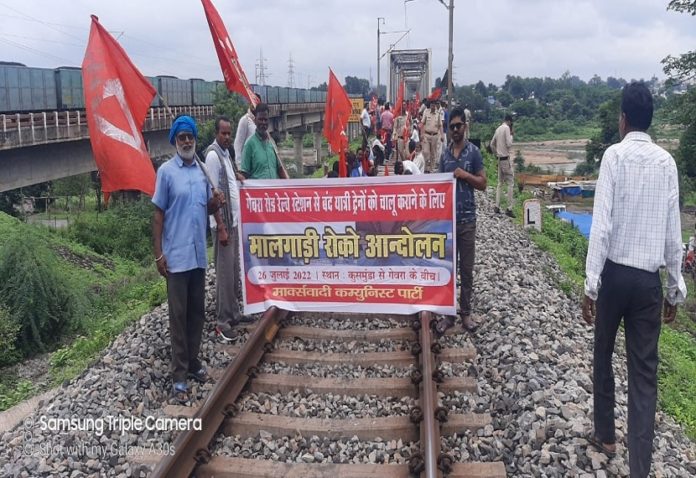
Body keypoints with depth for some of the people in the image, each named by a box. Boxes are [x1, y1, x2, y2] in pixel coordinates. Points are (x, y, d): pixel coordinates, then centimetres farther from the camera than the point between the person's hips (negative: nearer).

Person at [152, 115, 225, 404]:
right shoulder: (166, 171, -6)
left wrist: (215, 204, -3)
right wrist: (158, 253, -10)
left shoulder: (203, 169, 10)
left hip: (199, 253, 6)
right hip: (176, 255, -5)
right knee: (178, 315, -1)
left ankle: (193, 362, 29)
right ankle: (179, 376, 7)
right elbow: (158, 214, -6)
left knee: (197, 312, 14)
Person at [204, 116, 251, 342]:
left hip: (234, 219, 9)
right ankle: (222, 320, 1)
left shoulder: (226, 152, 16)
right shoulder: (213, 154, -13)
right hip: (223, 221, -9)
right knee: (224, 271, -6)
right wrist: (220, 223, -19)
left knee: (235, 268, 15)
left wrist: (237, 176, 5)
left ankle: (233, 312, 26)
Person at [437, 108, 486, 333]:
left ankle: (466, 312, 17)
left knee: (467, 269, 6)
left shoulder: (474, 152, -2)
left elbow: (483, 183, -1)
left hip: (467, 218, -3)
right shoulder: (444, 154, 9)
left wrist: (465, 174, -17)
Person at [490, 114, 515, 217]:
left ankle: (497, 206, 11)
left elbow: (492, 144, 16)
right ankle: (509, 208, -7)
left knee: (500, 183, 13)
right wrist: (511, 135, -3)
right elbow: (509, 144, -19)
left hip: (500, 159, 8)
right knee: (510, 183, -5)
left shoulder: (498, 129, 11)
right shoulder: (506, 128, -12)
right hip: (506, 158, -8)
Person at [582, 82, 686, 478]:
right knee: (645, 371, 5)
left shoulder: (615, 155, -8)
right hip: (649, 279, 3)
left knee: (604, 356, 18)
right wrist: (676, 288, 12)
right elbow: (673, 231, 4)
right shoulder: (667, 162, 2)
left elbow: (602, 224, -14)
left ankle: (605, 434, 34)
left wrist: (591, 284, -11)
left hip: (615, 272, -2)